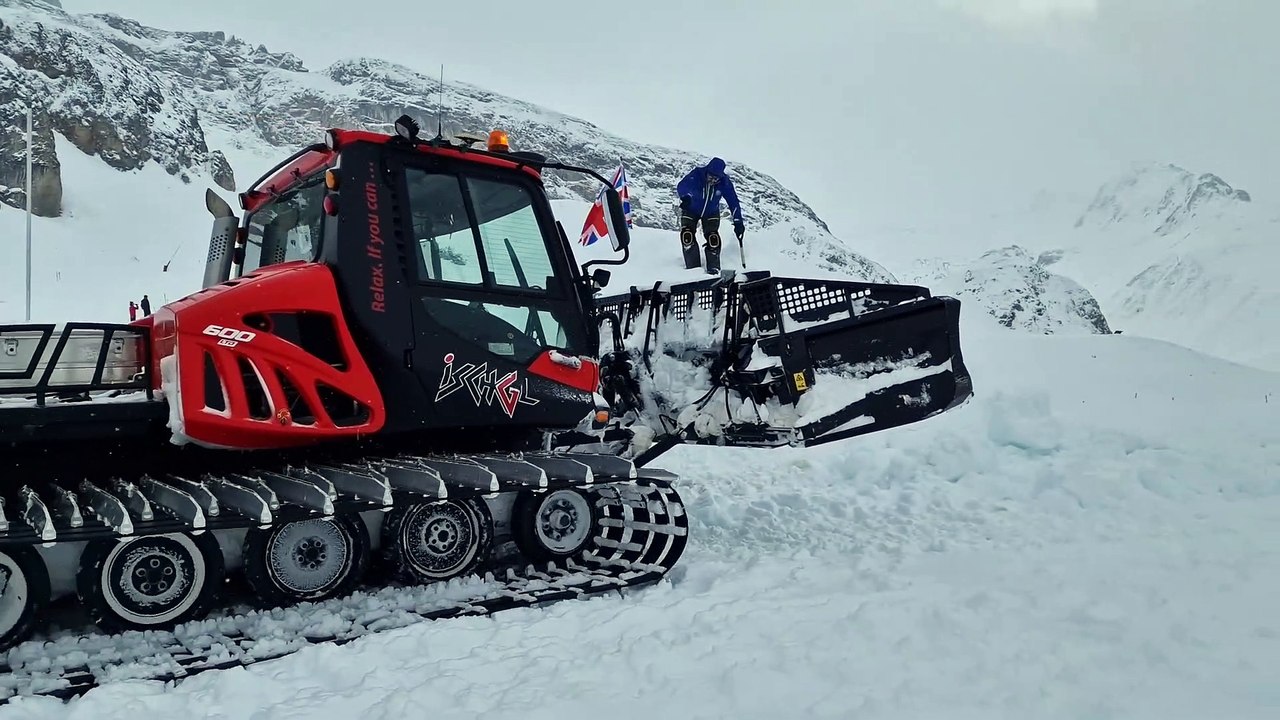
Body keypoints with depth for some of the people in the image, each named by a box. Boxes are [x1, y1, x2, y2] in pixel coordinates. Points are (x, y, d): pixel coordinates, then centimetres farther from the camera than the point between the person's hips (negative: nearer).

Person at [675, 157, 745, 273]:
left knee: (713, 238, -17)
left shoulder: (724, 182, -23)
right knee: (687, 236, -17)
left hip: (711, 213, 1)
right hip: (691, 211, -1)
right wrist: (686, 197, -68)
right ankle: (693, 267, -8)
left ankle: (714, 267, -5)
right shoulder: (696, 174, -30)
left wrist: (738, 222, -23)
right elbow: (681, 187, -45)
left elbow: (733, 202, -17)